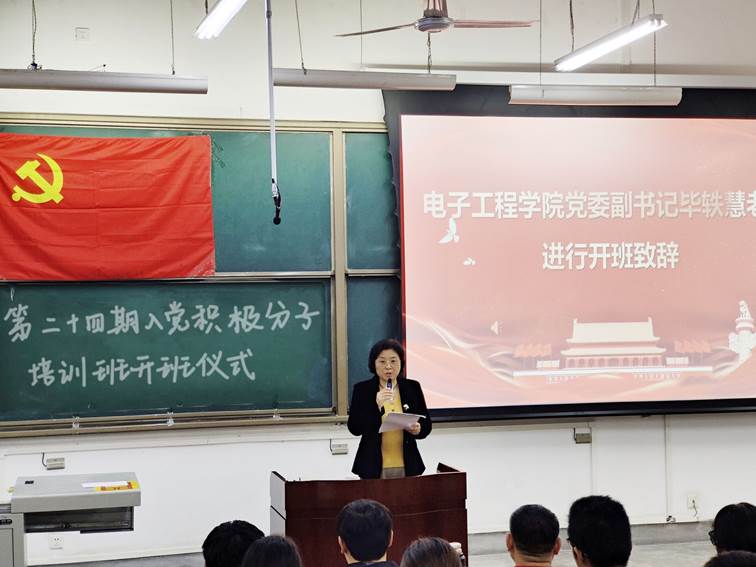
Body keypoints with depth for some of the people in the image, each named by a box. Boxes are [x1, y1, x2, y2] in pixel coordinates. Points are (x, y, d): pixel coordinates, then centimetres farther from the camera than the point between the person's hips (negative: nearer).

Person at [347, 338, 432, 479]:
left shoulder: (413, 387, 4)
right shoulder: (362, 389, -1)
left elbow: (426, 425, 8)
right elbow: (354, 428, -7)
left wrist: (418, 430, -14)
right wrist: (376, 406, -20)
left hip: (406, 466, 2)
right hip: (374, 467, -2)